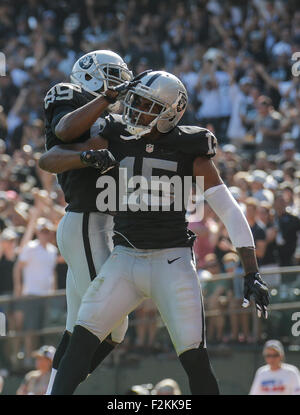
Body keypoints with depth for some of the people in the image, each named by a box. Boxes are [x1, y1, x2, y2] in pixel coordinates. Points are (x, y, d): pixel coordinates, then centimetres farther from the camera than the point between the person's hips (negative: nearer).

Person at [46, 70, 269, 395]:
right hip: (125, 259, 3)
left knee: (195, 358, -9)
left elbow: (230, 212, -3)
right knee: (82, 341, -9)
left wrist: (252, 274, -10)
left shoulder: (188, 150, -3)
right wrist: (87, 157, -19)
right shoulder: (117, 139, 4)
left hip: (172, 261, -2)